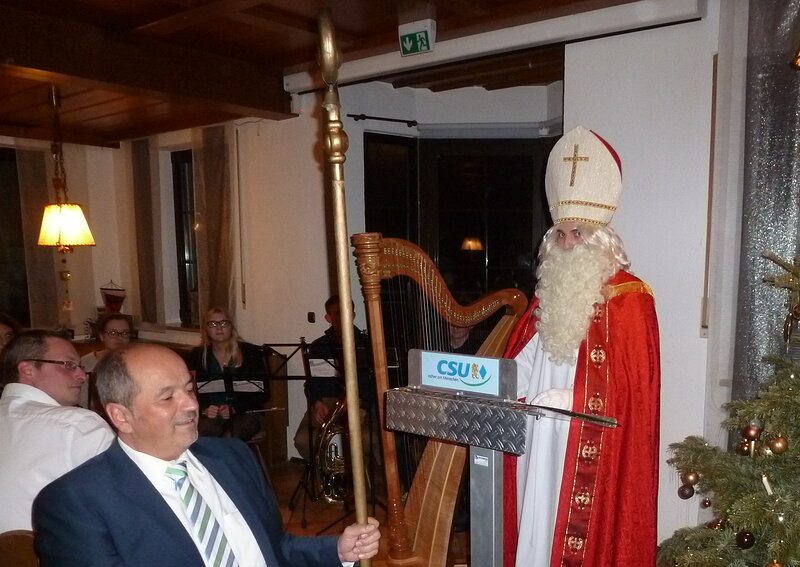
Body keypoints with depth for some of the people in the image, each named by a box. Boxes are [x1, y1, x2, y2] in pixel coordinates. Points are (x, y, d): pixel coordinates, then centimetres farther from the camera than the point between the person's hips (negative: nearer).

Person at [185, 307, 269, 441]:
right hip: (211, 414, 2)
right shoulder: (197, 355, 11)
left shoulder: (250, 352, 4)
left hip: (245, 413, -1)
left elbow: (263, 393, 0)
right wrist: (204, 409, -14)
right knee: (200, 437, -31)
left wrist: (234, 409, -13)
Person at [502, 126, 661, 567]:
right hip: (541, 440, 6)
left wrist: (569, 399, -21)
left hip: (593, 447, -6)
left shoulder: (629, 298, -8)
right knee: (537, 523, 12)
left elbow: (633, 384, -13)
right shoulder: (551, 293, 12)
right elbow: (524, 361, 13)